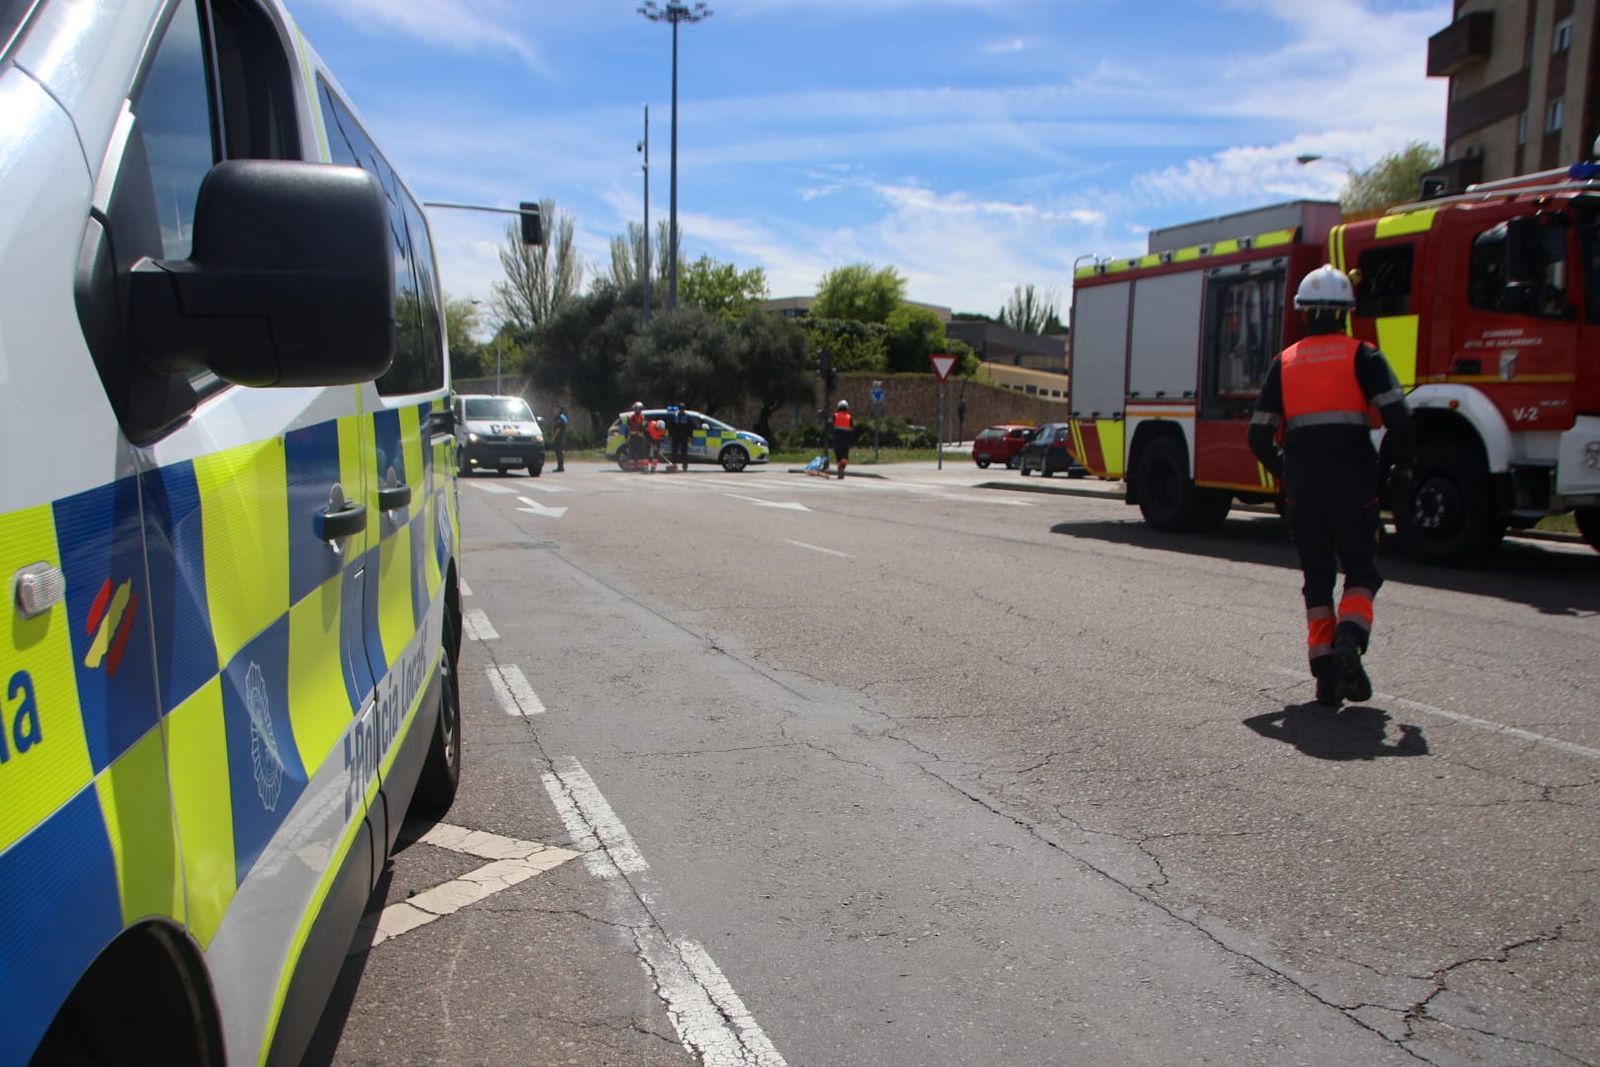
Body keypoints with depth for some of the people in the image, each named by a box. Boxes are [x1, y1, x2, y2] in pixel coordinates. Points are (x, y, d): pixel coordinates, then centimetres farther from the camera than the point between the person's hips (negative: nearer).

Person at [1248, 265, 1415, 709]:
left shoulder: (1284, 361, 9)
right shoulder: (1362, 355, 1)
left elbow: (1260, 435, 7)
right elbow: (1399, 418, -9)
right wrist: (1402, 467, 7)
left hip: (1302, 483, 2)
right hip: (1353, 479, -2)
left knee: (1316, 576, 10)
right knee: (1361, 569, 11)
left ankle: (1325, 671, 4)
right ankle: (1349, 638, -15)